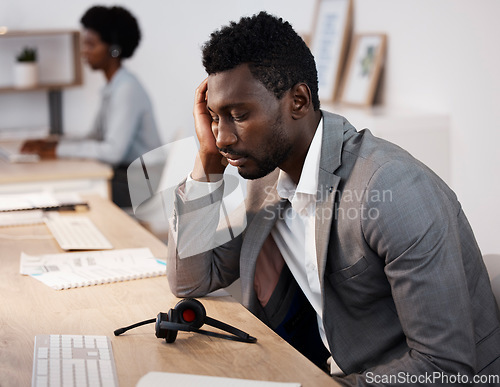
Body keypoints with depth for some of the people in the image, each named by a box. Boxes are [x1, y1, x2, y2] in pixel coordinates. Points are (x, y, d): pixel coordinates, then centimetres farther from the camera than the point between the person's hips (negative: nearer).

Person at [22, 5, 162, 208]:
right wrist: (50, 144, 3)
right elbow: (95, 139, 17)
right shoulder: (111, 88, 13)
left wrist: (59, 150, -18)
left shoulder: (127, 89, -17)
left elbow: (113, 151, -24)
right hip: (123, 175, 8)